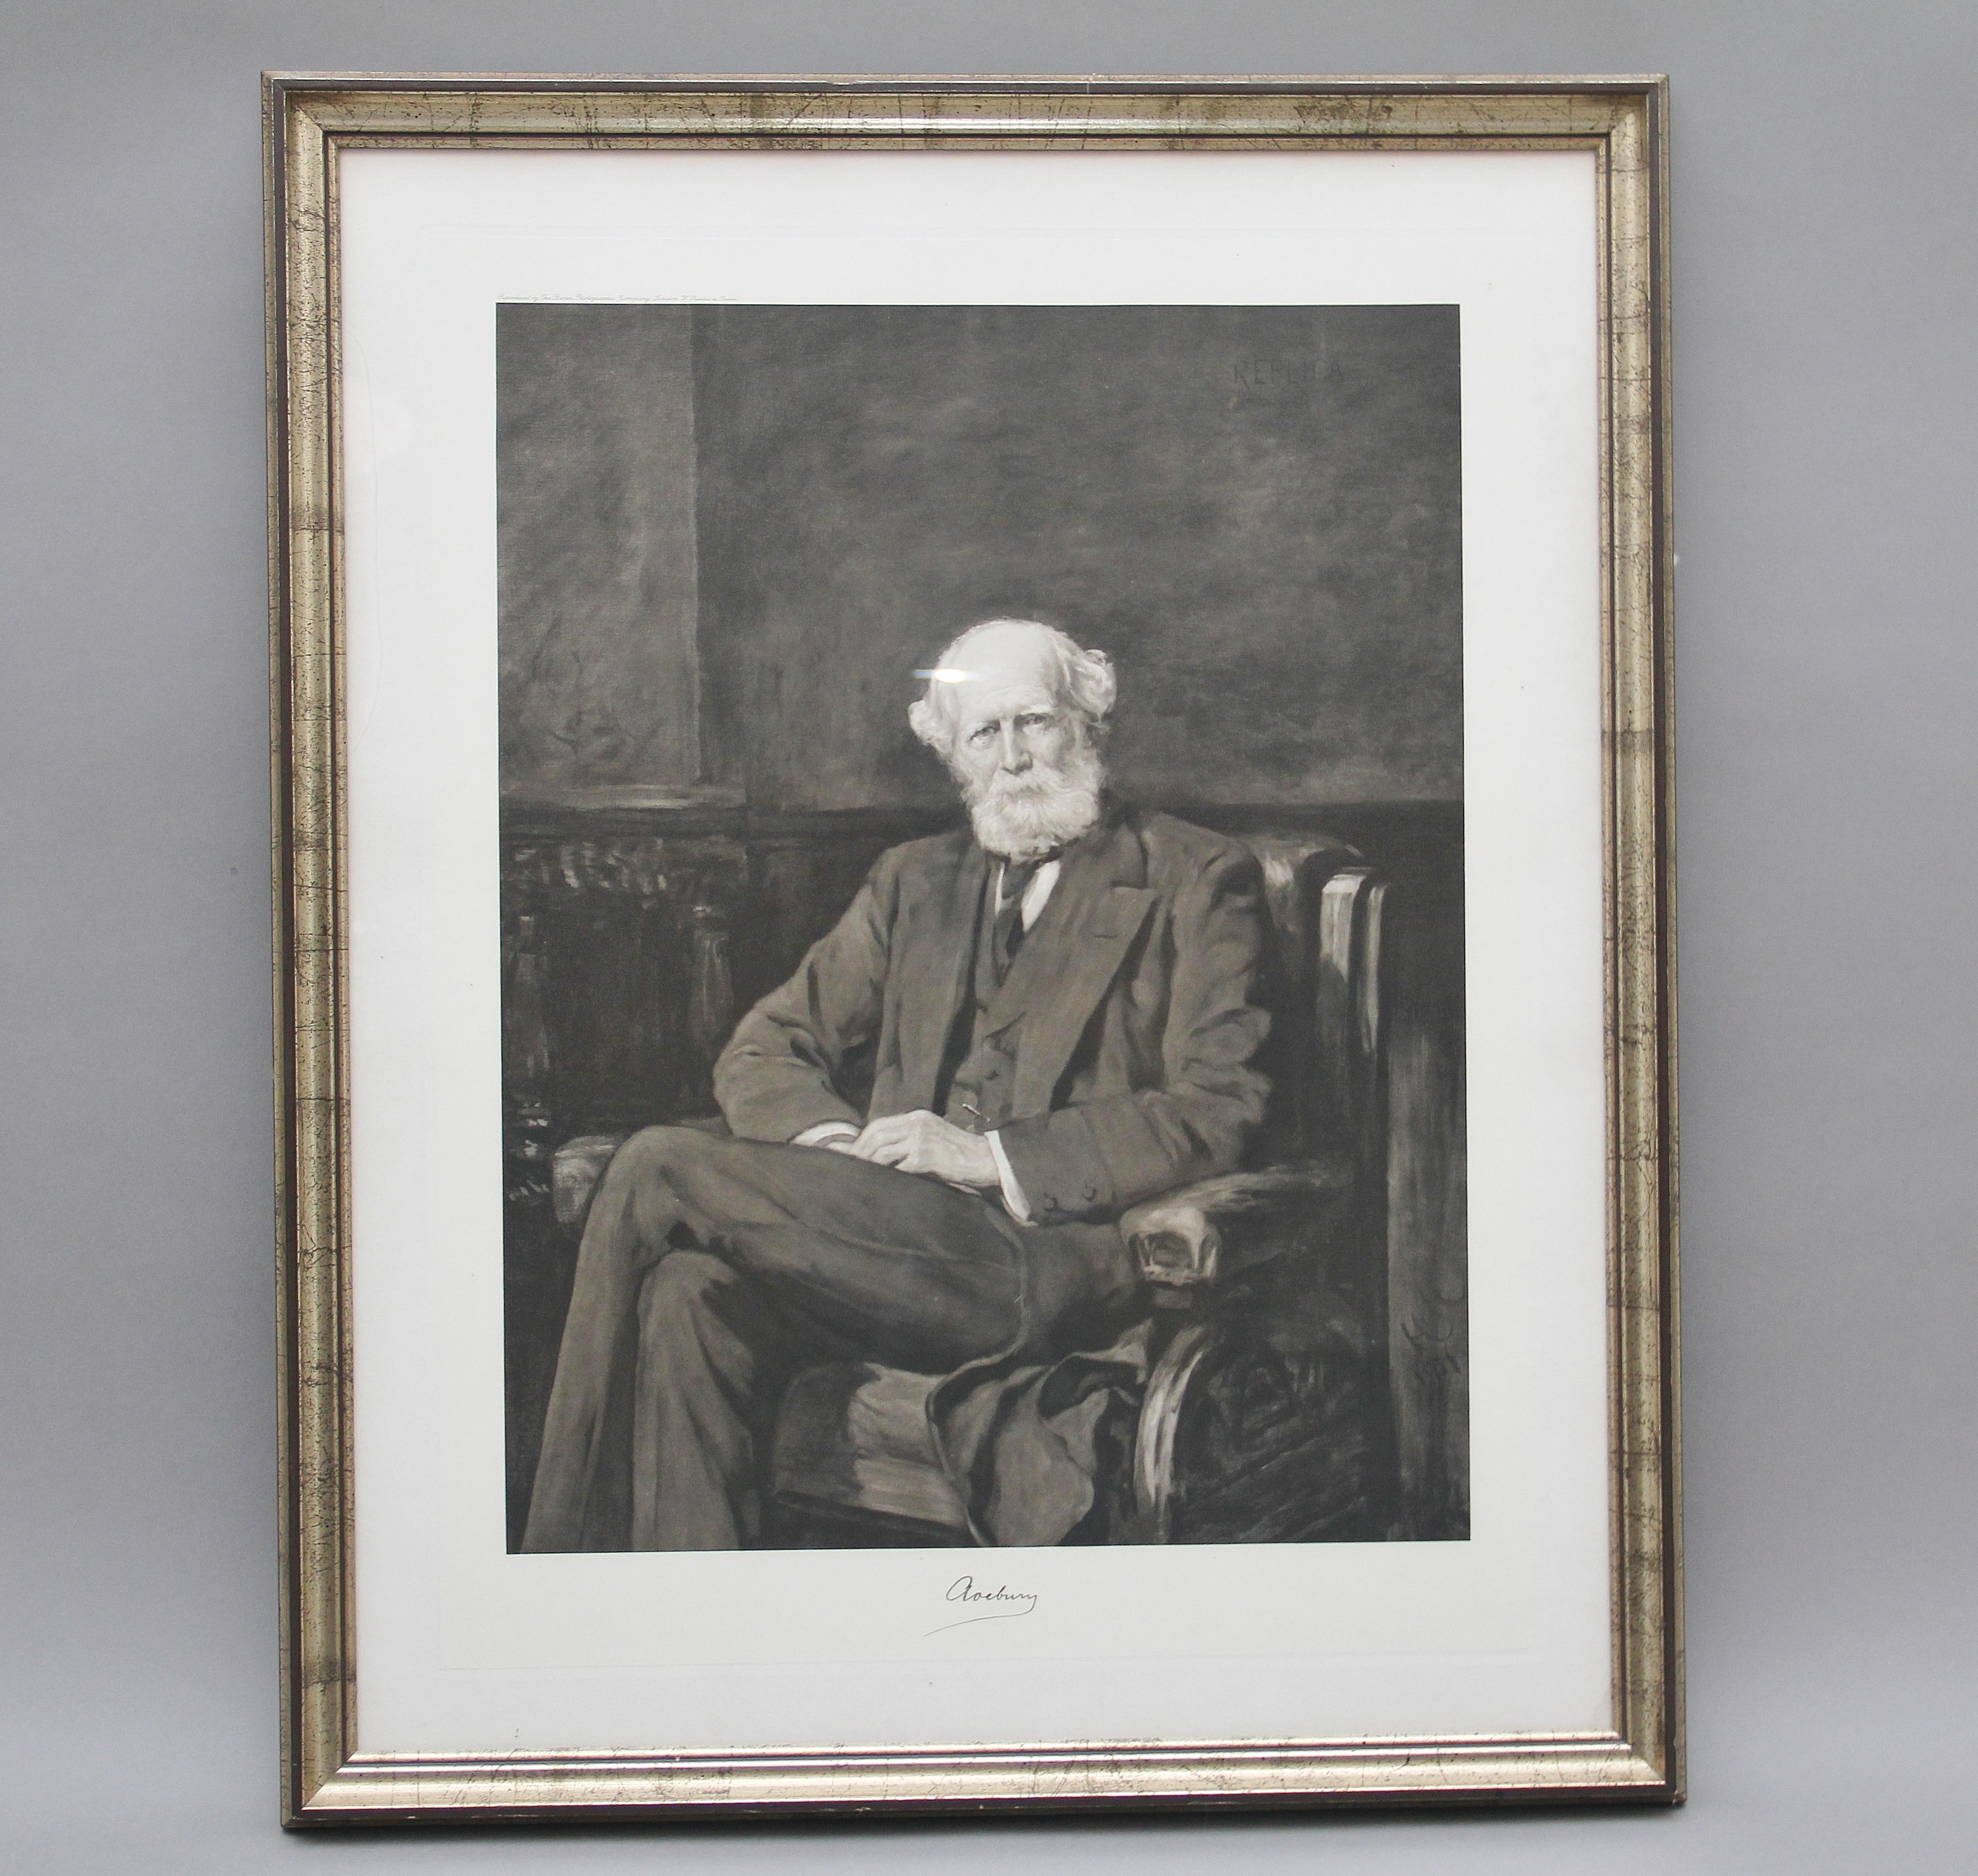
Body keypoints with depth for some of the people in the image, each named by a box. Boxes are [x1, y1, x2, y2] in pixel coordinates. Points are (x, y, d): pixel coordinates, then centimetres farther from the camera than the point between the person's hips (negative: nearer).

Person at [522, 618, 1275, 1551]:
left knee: (654, 1173, -22)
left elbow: (1219, 1113, -3)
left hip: (1047, 1262, -5)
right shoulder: (915, 881, 25)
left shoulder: (1195, 879, 8)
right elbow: (762, 1052, 21)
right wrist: (830, 1137, -4)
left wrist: (992, 1155, -12)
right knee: (691, 1297, -30)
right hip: (893, 1225, 6)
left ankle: (568, 1539, -15)